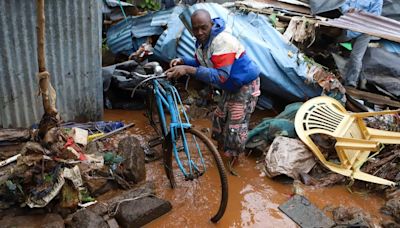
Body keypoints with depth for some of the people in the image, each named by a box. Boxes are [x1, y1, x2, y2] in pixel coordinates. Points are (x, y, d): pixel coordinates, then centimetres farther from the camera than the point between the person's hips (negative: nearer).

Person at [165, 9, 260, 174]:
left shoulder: (222, 41, -33)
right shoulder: (201, 42, -4)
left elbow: (221, 76, -39)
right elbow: (200, 63, 10)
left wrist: (188, 70, -45)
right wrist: (182, 61, -11)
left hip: (246, 86, -9)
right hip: (231, 87, 9)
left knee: (235, 126, -6)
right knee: (219, 117, 20)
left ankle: (232, 157, 17)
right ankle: (221, 145, 43)